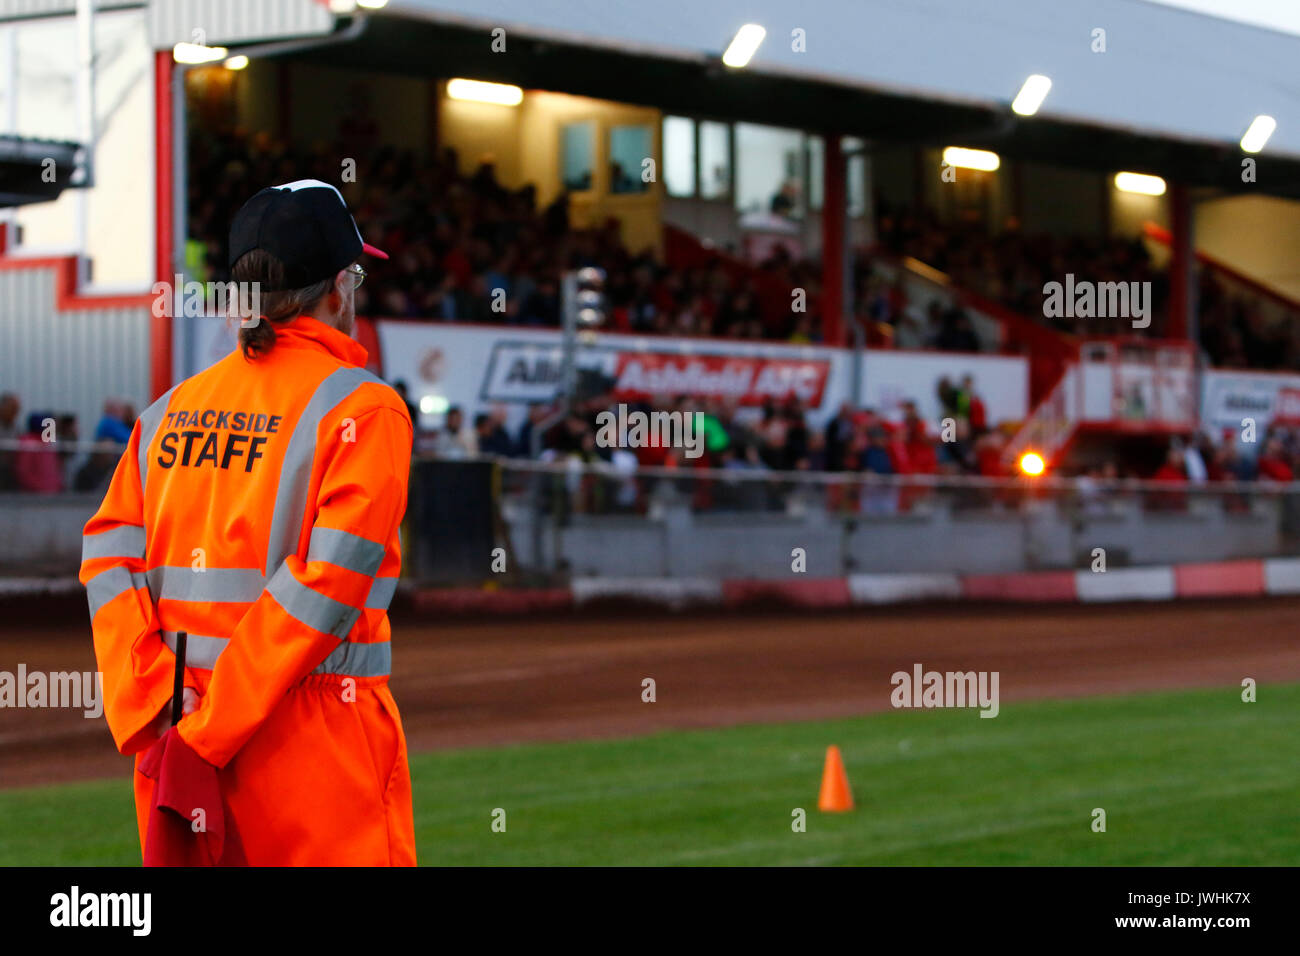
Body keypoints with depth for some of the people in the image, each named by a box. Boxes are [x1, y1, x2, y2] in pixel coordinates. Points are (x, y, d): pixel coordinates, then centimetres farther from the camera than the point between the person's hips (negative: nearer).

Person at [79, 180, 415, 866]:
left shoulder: (171, 411, 12)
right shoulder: (365, 409, -5)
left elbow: (108, 561, 2)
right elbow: (327, 584, -16)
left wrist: (153, 723, -7)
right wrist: (211, 734, -15)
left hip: (175, 750, 6)